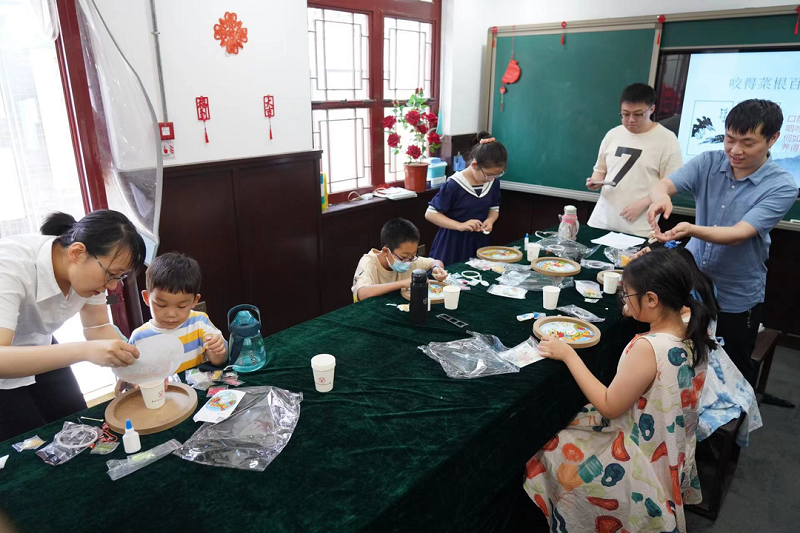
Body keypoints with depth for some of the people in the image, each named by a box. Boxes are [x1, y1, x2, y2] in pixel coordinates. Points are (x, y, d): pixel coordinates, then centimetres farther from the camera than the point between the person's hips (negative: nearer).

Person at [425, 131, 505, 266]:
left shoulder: (493, 184, -1)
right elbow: (430, 214, -15)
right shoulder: (454, 185, -18)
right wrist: (460, 226, -24)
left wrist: (490, 220, -9)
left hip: (479, 242, 5)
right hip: (453, 245, -5)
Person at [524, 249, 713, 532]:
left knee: (547, 457, 9)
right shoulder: (693, 334, -11)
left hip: (644, 463, -8)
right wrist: (634, 312, 1)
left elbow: (609, 406, -24)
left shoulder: (648, 348, -35)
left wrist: (568, 354, -19)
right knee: (574, 423, 24)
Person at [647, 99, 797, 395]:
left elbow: (740, 234, -28)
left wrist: (691, 229, -46)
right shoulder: (708, 163, -7)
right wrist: (661, 197, -44)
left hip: (736, 297, -3)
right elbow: (662, 185, -20)